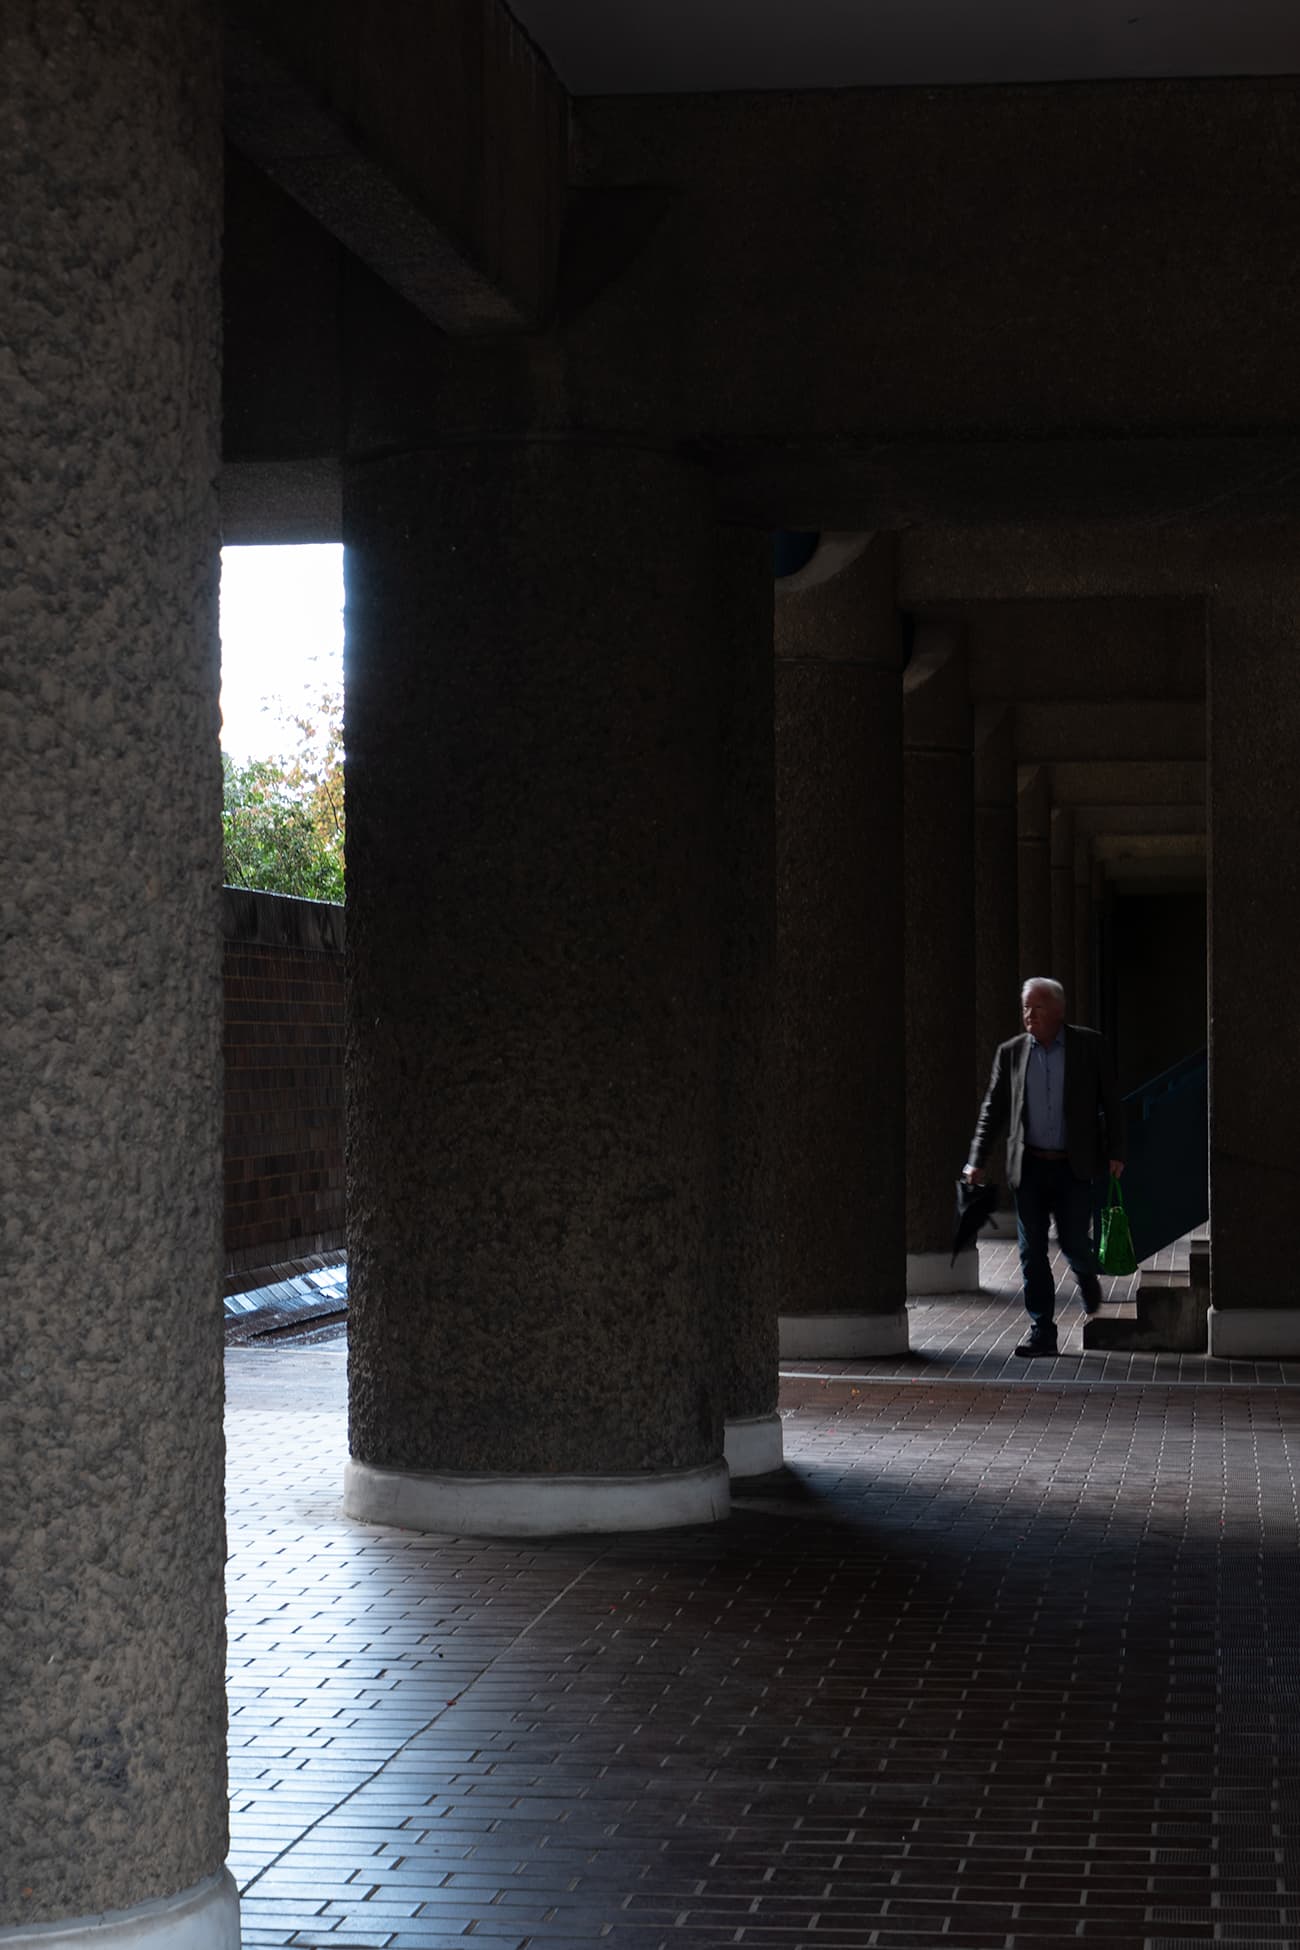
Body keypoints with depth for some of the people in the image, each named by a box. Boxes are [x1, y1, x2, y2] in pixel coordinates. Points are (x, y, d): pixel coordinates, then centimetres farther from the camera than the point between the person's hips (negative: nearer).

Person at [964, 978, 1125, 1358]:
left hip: (1073, 1166, -2)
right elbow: (993, 1109, 9)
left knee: (1075, 1244, -3)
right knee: (1032, 1252, 0)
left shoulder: (1089, 1046, 0)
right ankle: (1041, 1331, 7)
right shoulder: (1011, 1052, 6)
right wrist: (977, 1161, 3)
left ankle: (1087, 1279, 33)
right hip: (1029, 1166, 2)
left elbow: (1111, 1102, 3)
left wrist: (1115, 1152, -5)